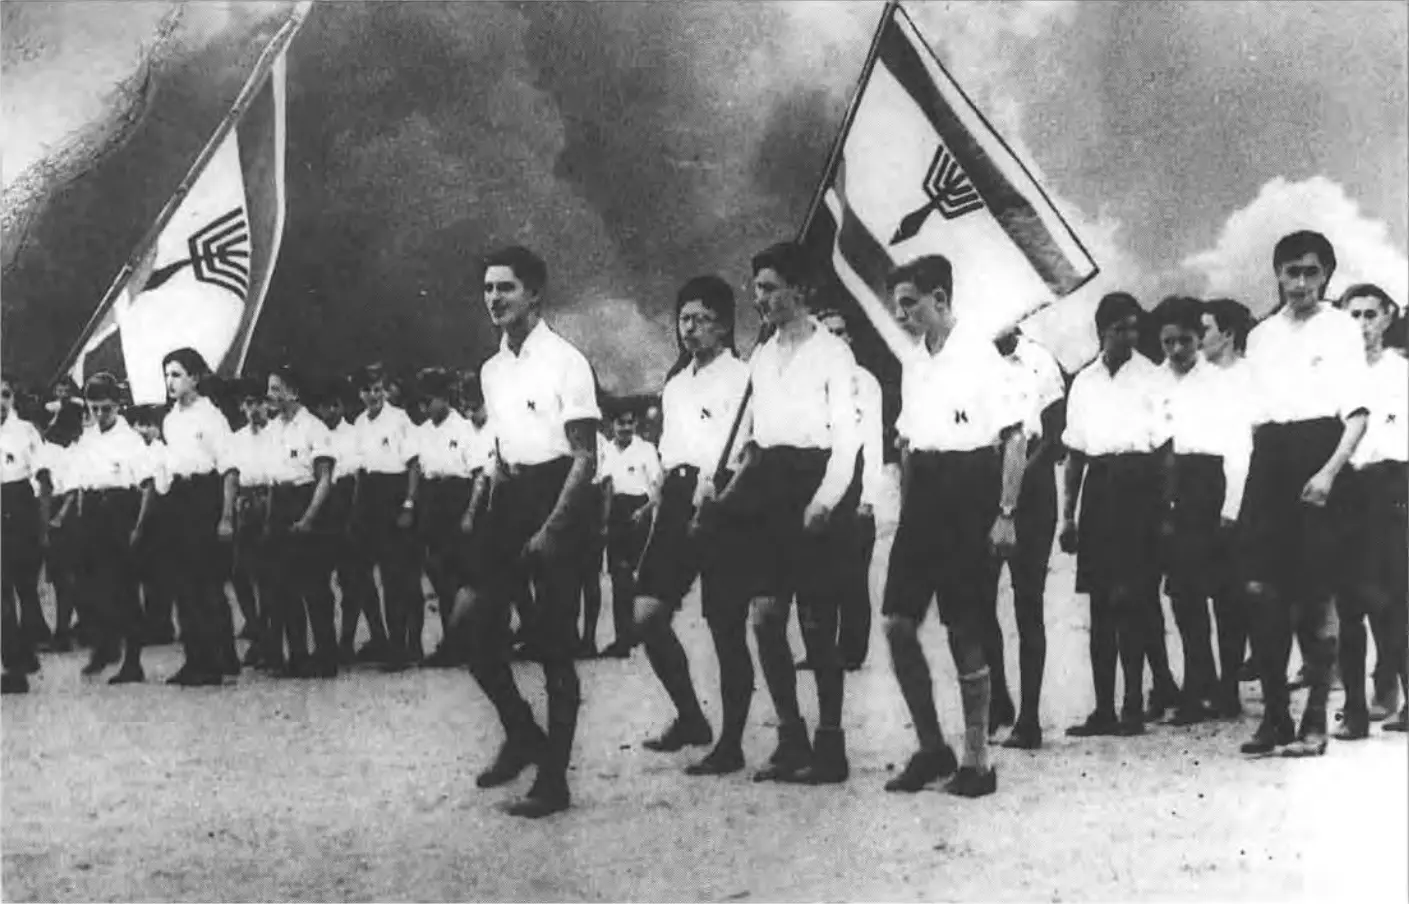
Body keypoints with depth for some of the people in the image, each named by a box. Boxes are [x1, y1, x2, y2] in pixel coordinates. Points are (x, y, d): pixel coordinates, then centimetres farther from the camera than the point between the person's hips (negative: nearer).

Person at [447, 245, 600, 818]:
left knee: (554, 643, -2)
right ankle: (521, 734, 23)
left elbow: (585, 458, -12)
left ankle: (553, 779, 5)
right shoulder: (492, 370, 12)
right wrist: (484, 512, 11)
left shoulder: (565, 362, -10)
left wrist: (552, 528, -19)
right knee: (473, 621, 1)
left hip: (556, 497, -7)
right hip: (510, 498, 7)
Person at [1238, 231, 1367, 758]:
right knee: (1262, 589, -1)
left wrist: (1329, 472, -20)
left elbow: (1357, 414, -6)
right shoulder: (1261, 336, 16)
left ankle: (1315, 721, 6)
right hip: (1269, 460, 4)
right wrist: (1254, 479, 11)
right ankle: (1274, 715, 8)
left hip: (1319, 456, -4)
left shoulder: (1341, 329, 2)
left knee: (1315, 595, -3)